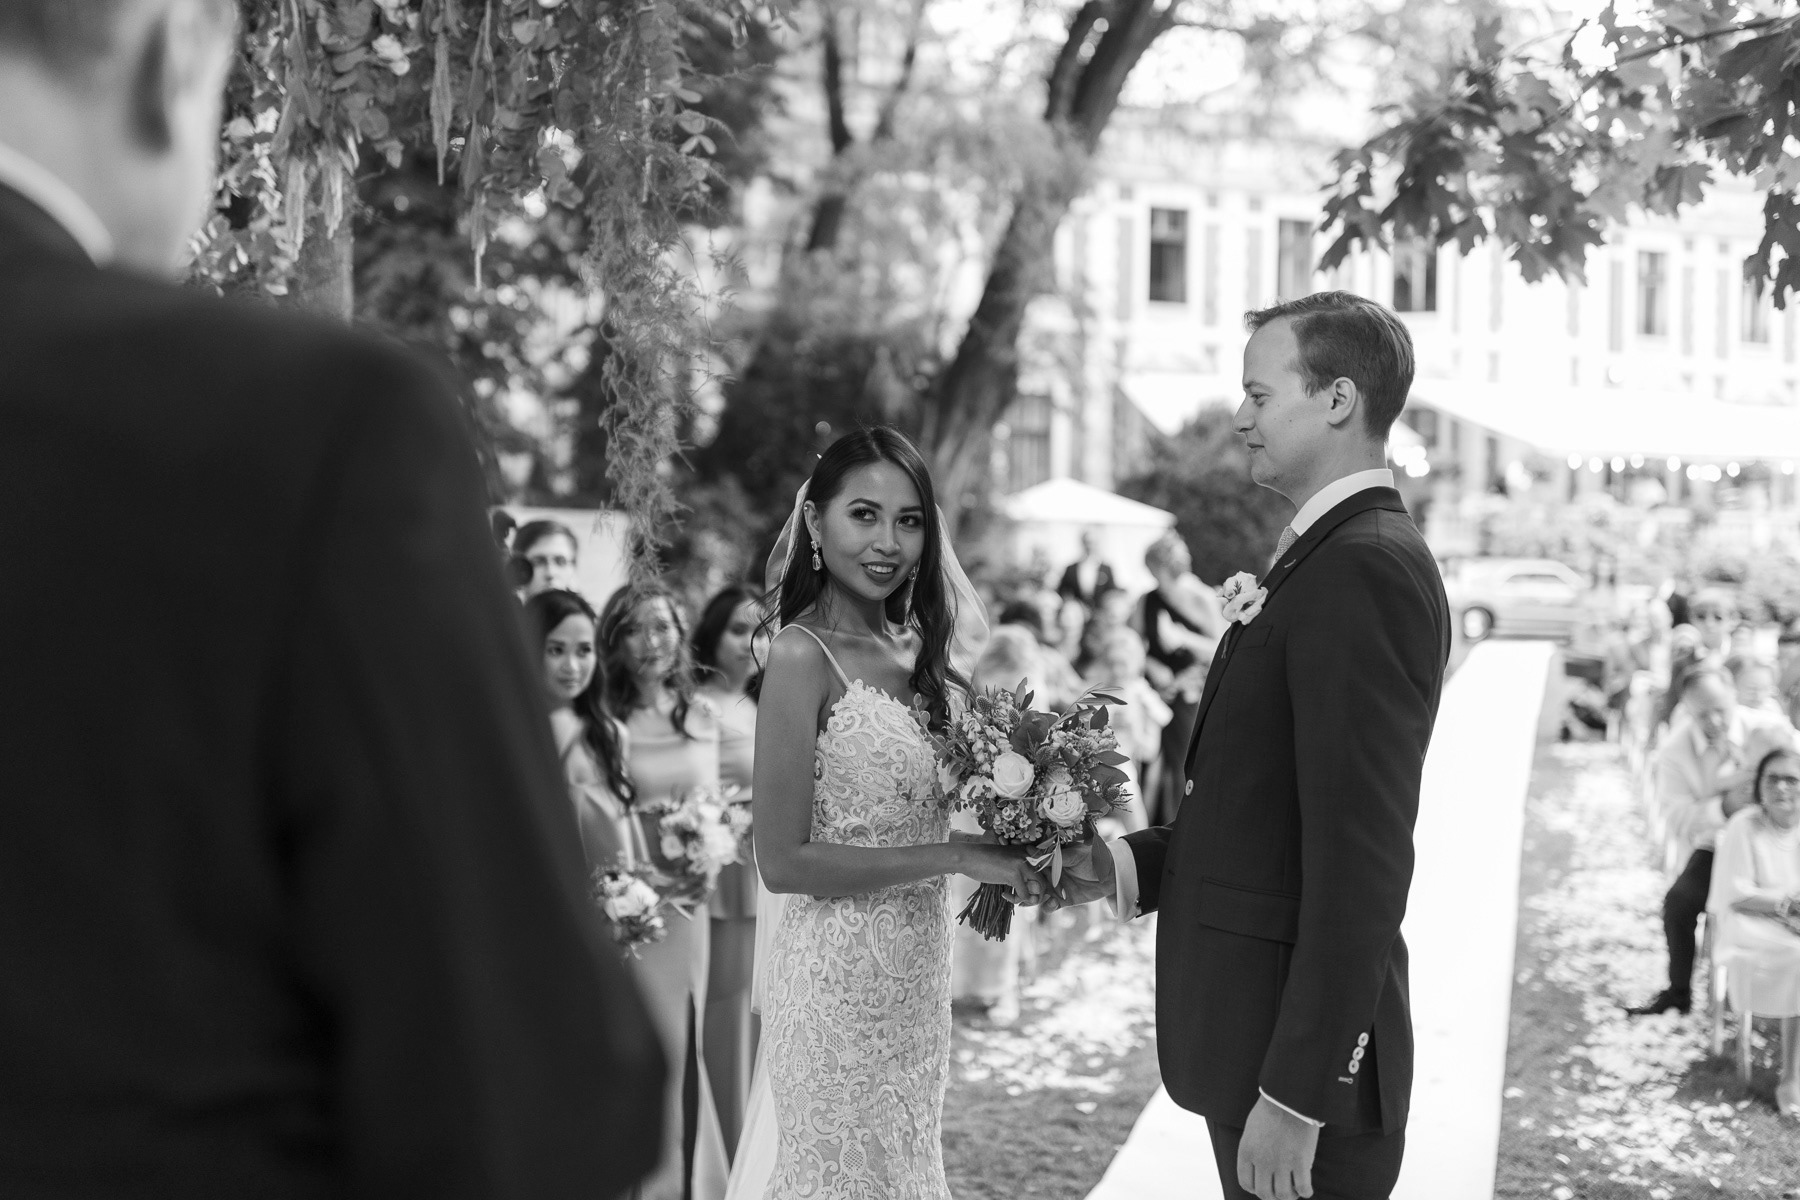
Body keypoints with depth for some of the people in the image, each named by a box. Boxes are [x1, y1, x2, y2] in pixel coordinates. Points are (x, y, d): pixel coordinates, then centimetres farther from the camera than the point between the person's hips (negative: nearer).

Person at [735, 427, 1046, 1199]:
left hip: (918, 974, 7)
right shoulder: (804, 656, -13)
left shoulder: (914, 654, 7)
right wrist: (958, 858, -17)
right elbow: (782, 862, -17)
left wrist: (1014, 852, -4)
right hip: (840, 972, -7)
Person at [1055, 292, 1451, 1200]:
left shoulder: (1365, 568, -18)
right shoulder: (1327, 556, 13)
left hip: (1302, 1054, -9)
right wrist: (1130, 865, 6)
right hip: (1255, 1031, 10)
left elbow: (1360, 859, -22)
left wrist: (1294, 1094, -22)